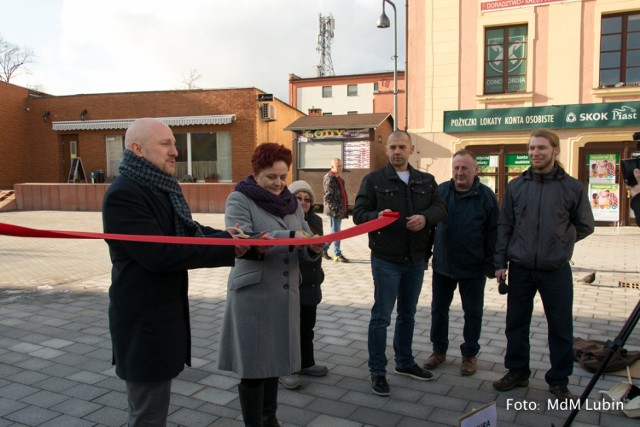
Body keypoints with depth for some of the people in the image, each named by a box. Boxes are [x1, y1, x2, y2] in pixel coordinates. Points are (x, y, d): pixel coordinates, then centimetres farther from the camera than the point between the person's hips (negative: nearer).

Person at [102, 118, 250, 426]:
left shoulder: (161, 189, 11)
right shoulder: (123, 194, -20)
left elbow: (189, 233, 10)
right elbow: (158, 254, -28)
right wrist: (226, 247, -25)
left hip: (164, 314, 9)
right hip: (144, 322, -9)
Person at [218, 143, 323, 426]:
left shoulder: (291, 202, 10)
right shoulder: (239, 200, -7)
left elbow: (303, 248, 8)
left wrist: (314, 248, -16)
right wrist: (288, 236, -31)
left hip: (285, 293, 5)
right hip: (253, 294, -5)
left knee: (275, 359, 15)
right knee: (253, 363, 3)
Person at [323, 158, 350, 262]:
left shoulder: (339, 179, 18)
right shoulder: (329, 178, -12)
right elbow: (328, 196, -19)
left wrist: (345, 210, 19)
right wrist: (334, 210, -23)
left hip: (339, 210, 9)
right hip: (333, 211, -9)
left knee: (335, 231, 15)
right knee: (336, 232, -4)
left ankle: (324, 248, 27)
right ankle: (337, 255, 3)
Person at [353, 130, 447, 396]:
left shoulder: (426, 181, 8)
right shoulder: (373, 180, -3)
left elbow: (440, 207, -1)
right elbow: (358, 214, -8)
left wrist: (425, 217, -23)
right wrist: (378, 216, -29)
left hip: (416, 259, 5)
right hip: (386, 259, -5)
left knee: (408, 314, 19)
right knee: (381, 316, 1)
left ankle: (404, 362, 36)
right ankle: (377, 372, 13)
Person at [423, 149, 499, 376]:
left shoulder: (486, 196, -7)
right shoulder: (441, 191, 0)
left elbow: (494, 233, -5)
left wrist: (491, 266, -7)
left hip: (473, 267, -2)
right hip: (442, 264, 3)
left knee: (473, 313, 10)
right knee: (438, 309, 12)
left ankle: (470, 354, 27)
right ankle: (439, 350, 29)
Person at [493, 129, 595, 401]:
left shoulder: (572, 187, -2)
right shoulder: (515, 186, 3)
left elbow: (585, 226, 9)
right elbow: (504, 226, 6)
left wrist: (560, 243, 1)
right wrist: (500, 262, 2)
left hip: (556, 271, -1)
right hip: (520, 269, 2)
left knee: (560, 328, 7)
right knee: (516, 324, 12)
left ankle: (559, 381, 24)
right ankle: (517, 372, 29)